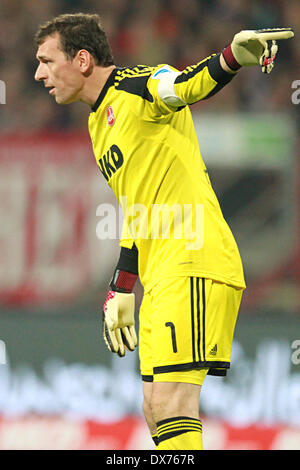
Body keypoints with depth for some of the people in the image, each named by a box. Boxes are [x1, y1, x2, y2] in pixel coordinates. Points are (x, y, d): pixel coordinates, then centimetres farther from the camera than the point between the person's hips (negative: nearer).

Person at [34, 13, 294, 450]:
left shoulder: (134, 86, -6)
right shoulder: (100, 122, 23)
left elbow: (188, 84, -27)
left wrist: (235, 55, -48)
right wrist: (119, 291, 27)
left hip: (192, 265, -10)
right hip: (161, 280, 10)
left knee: (171, 403, -18)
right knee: (156, 411, 8)